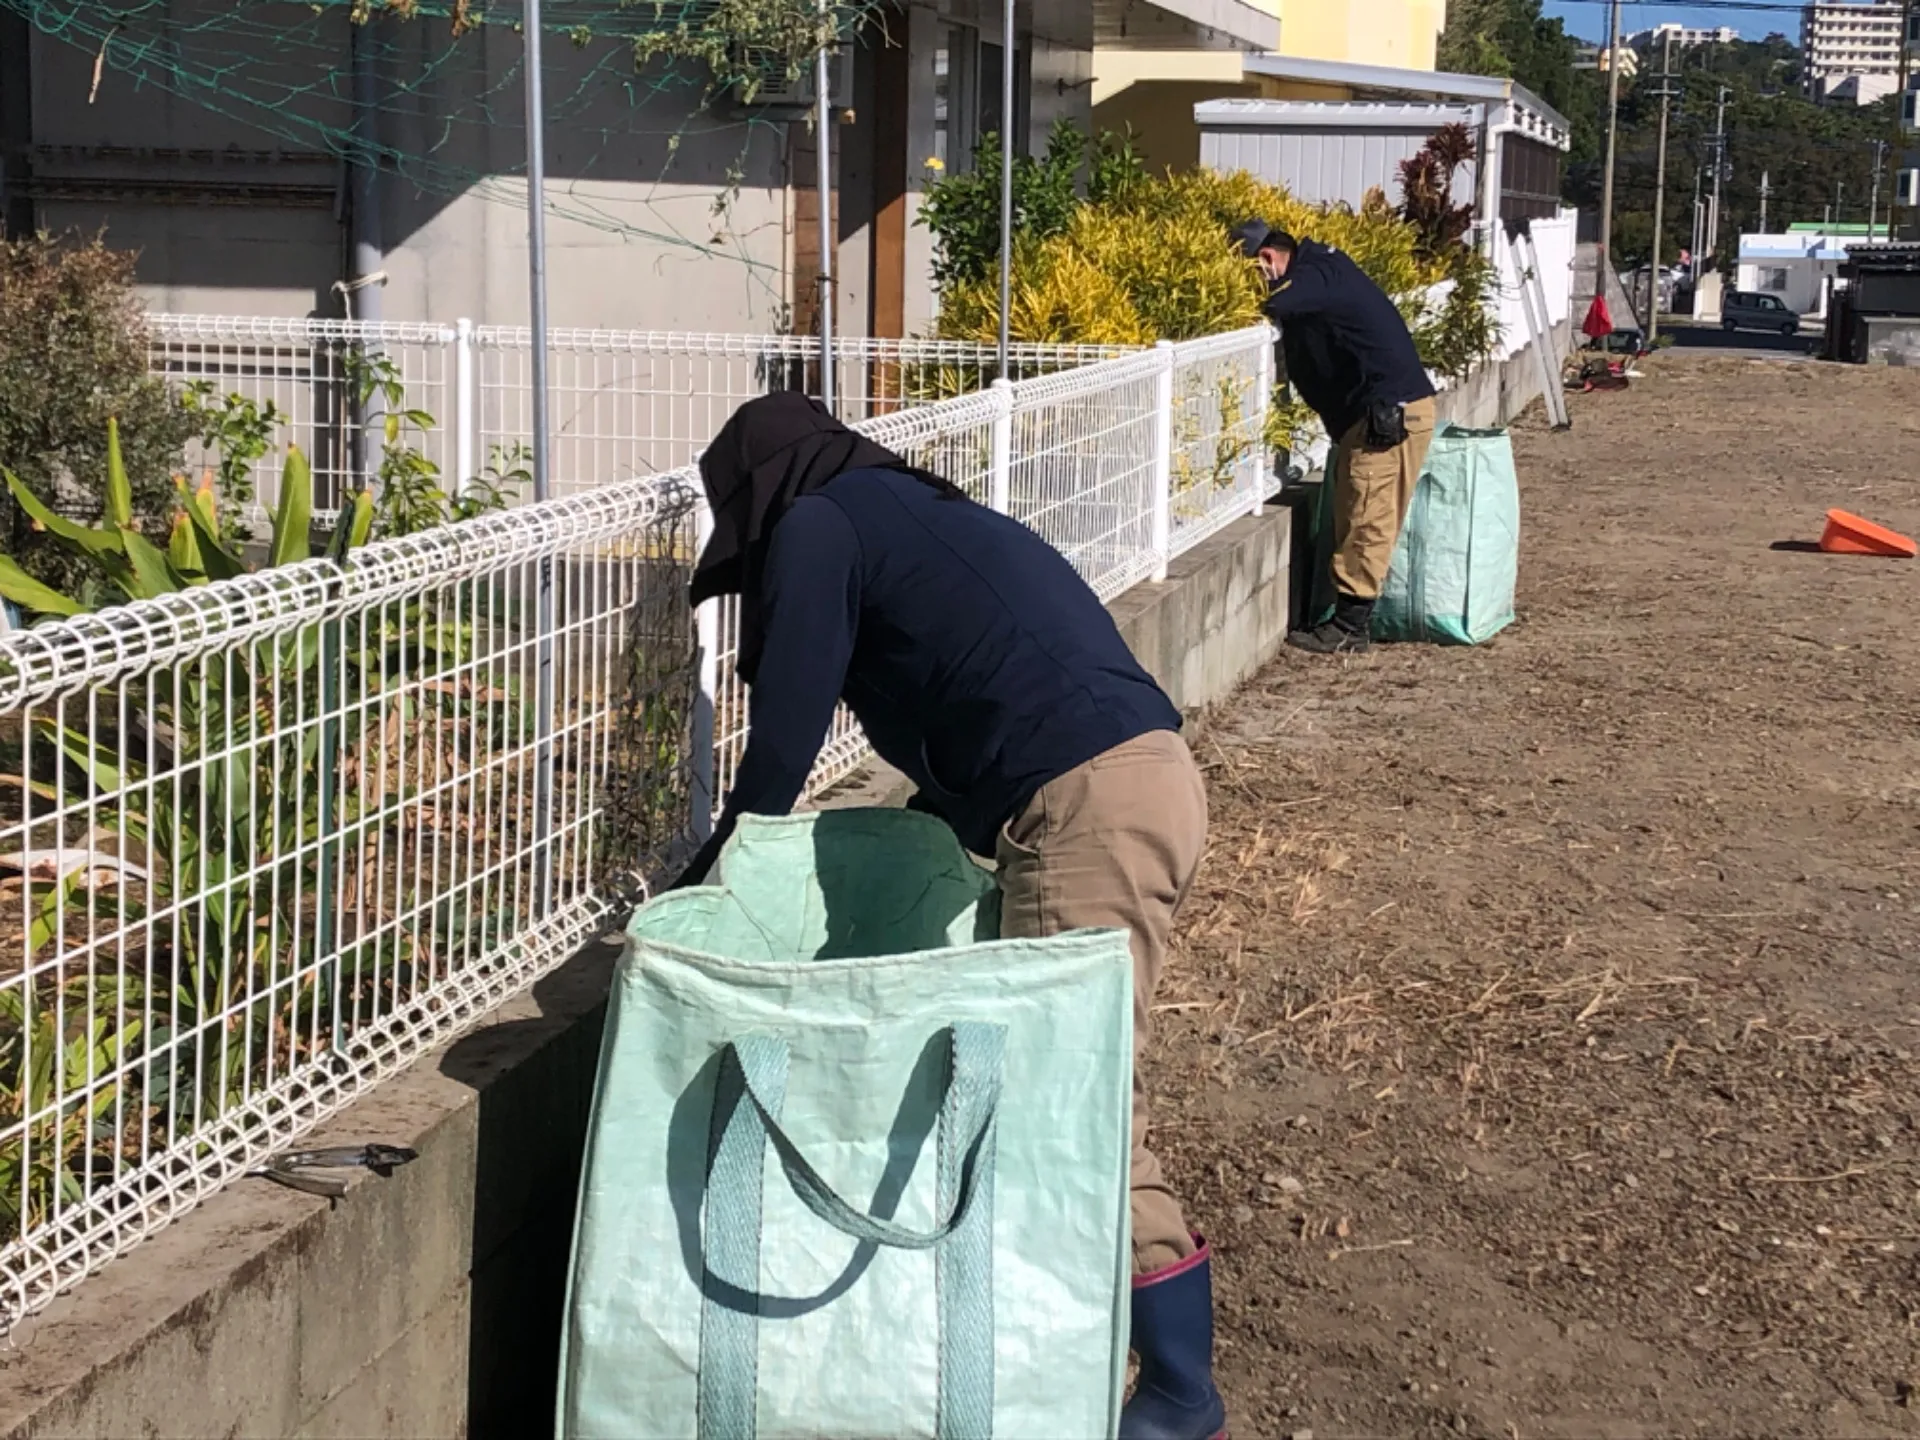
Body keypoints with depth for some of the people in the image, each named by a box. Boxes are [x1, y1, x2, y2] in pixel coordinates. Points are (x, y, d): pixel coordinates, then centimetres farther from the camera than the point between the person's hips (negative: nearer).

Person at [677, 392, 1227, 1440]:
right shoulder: (920, 515, 29)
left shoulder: (815, 527, 4)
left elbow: (782, 745, 5)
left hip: (1086, 804, -9)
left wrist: (706, 882, 19)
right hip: (1149, 774, 9)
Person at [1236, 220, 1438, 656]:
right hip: (1378, 411, 10)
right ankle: (1348, 619, 16)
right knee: (1355, 520, 12)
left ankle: (1349, 628, -2)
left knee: (1366, 522, -6)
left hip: (1390, 412, -10)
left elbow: (1263, 311, -26)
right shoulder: (1318, 271, 17)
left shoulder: (1314, 277, -14)